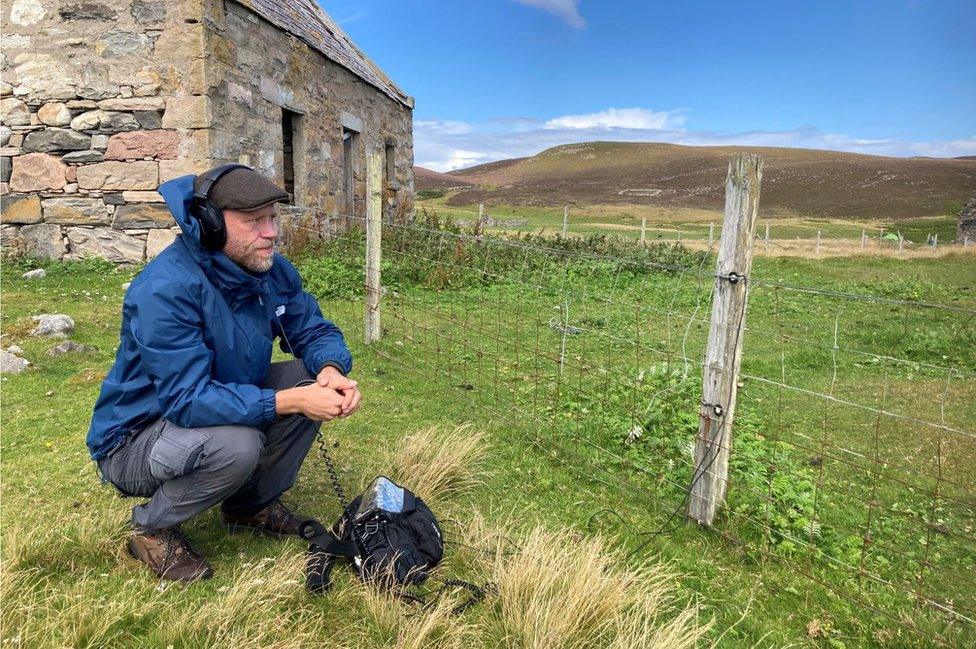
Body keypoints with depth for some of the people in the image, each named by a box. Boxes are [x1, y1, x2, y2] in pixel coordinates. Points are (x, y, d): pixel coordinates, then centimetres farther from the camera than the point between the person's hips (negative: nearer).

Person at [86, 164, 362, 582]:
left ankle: (254, 504, 9)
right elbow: (189, 399, -34)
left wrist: (331, 370, -26)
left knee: (313, 379, -11)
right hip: (135, 439, -7)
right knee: (236, 445, -36)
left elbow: (314, 331, -3)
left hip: (226, 404, 7)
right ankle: (152, 528, -2)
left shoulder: (273, 271, -8)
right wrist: (290, 401, -39)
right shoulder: (165, 289, -30)